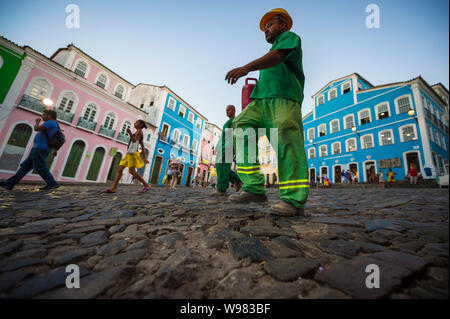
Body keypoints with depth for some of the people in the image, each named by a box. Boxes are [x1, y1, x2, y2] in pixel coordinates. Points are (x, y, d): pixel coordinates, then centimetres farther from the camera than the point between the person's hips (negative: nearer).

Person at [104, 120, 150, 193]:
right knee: (119, 169, 4)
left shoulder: (139, 131, 2)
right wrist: (144, 158, 23)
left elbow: (134, 141, -15)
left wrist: (130, 133, -31)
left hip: (132, 153, -10)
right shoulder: (139, 133, 28)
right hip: (129, 153, 10)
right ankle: (114, 188, 3)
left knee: (132, 171, -17)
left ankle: (146, 185, -13)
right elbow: (143, 147, 24)